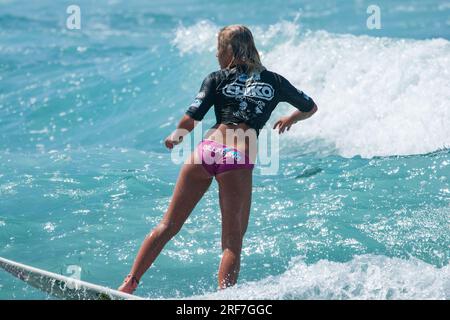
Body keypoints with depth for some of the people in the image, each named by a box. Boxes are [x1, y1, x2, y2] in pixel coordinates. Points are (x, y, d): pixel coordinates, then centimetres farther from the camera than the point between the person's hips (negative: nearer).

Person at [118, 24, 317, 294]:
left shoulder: (217, 79, 11)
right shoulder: (274, 82, 15)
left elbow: (190, 120, 0)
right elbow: (311, 108, 28)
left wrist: (175, 137, 21)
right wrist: (290, 120, 48)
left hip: (207, 150, 1)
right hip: (239, 160, -1)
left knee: (168, 226, 12)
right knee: (233, 242, 6)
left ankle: (129, 285, 10)